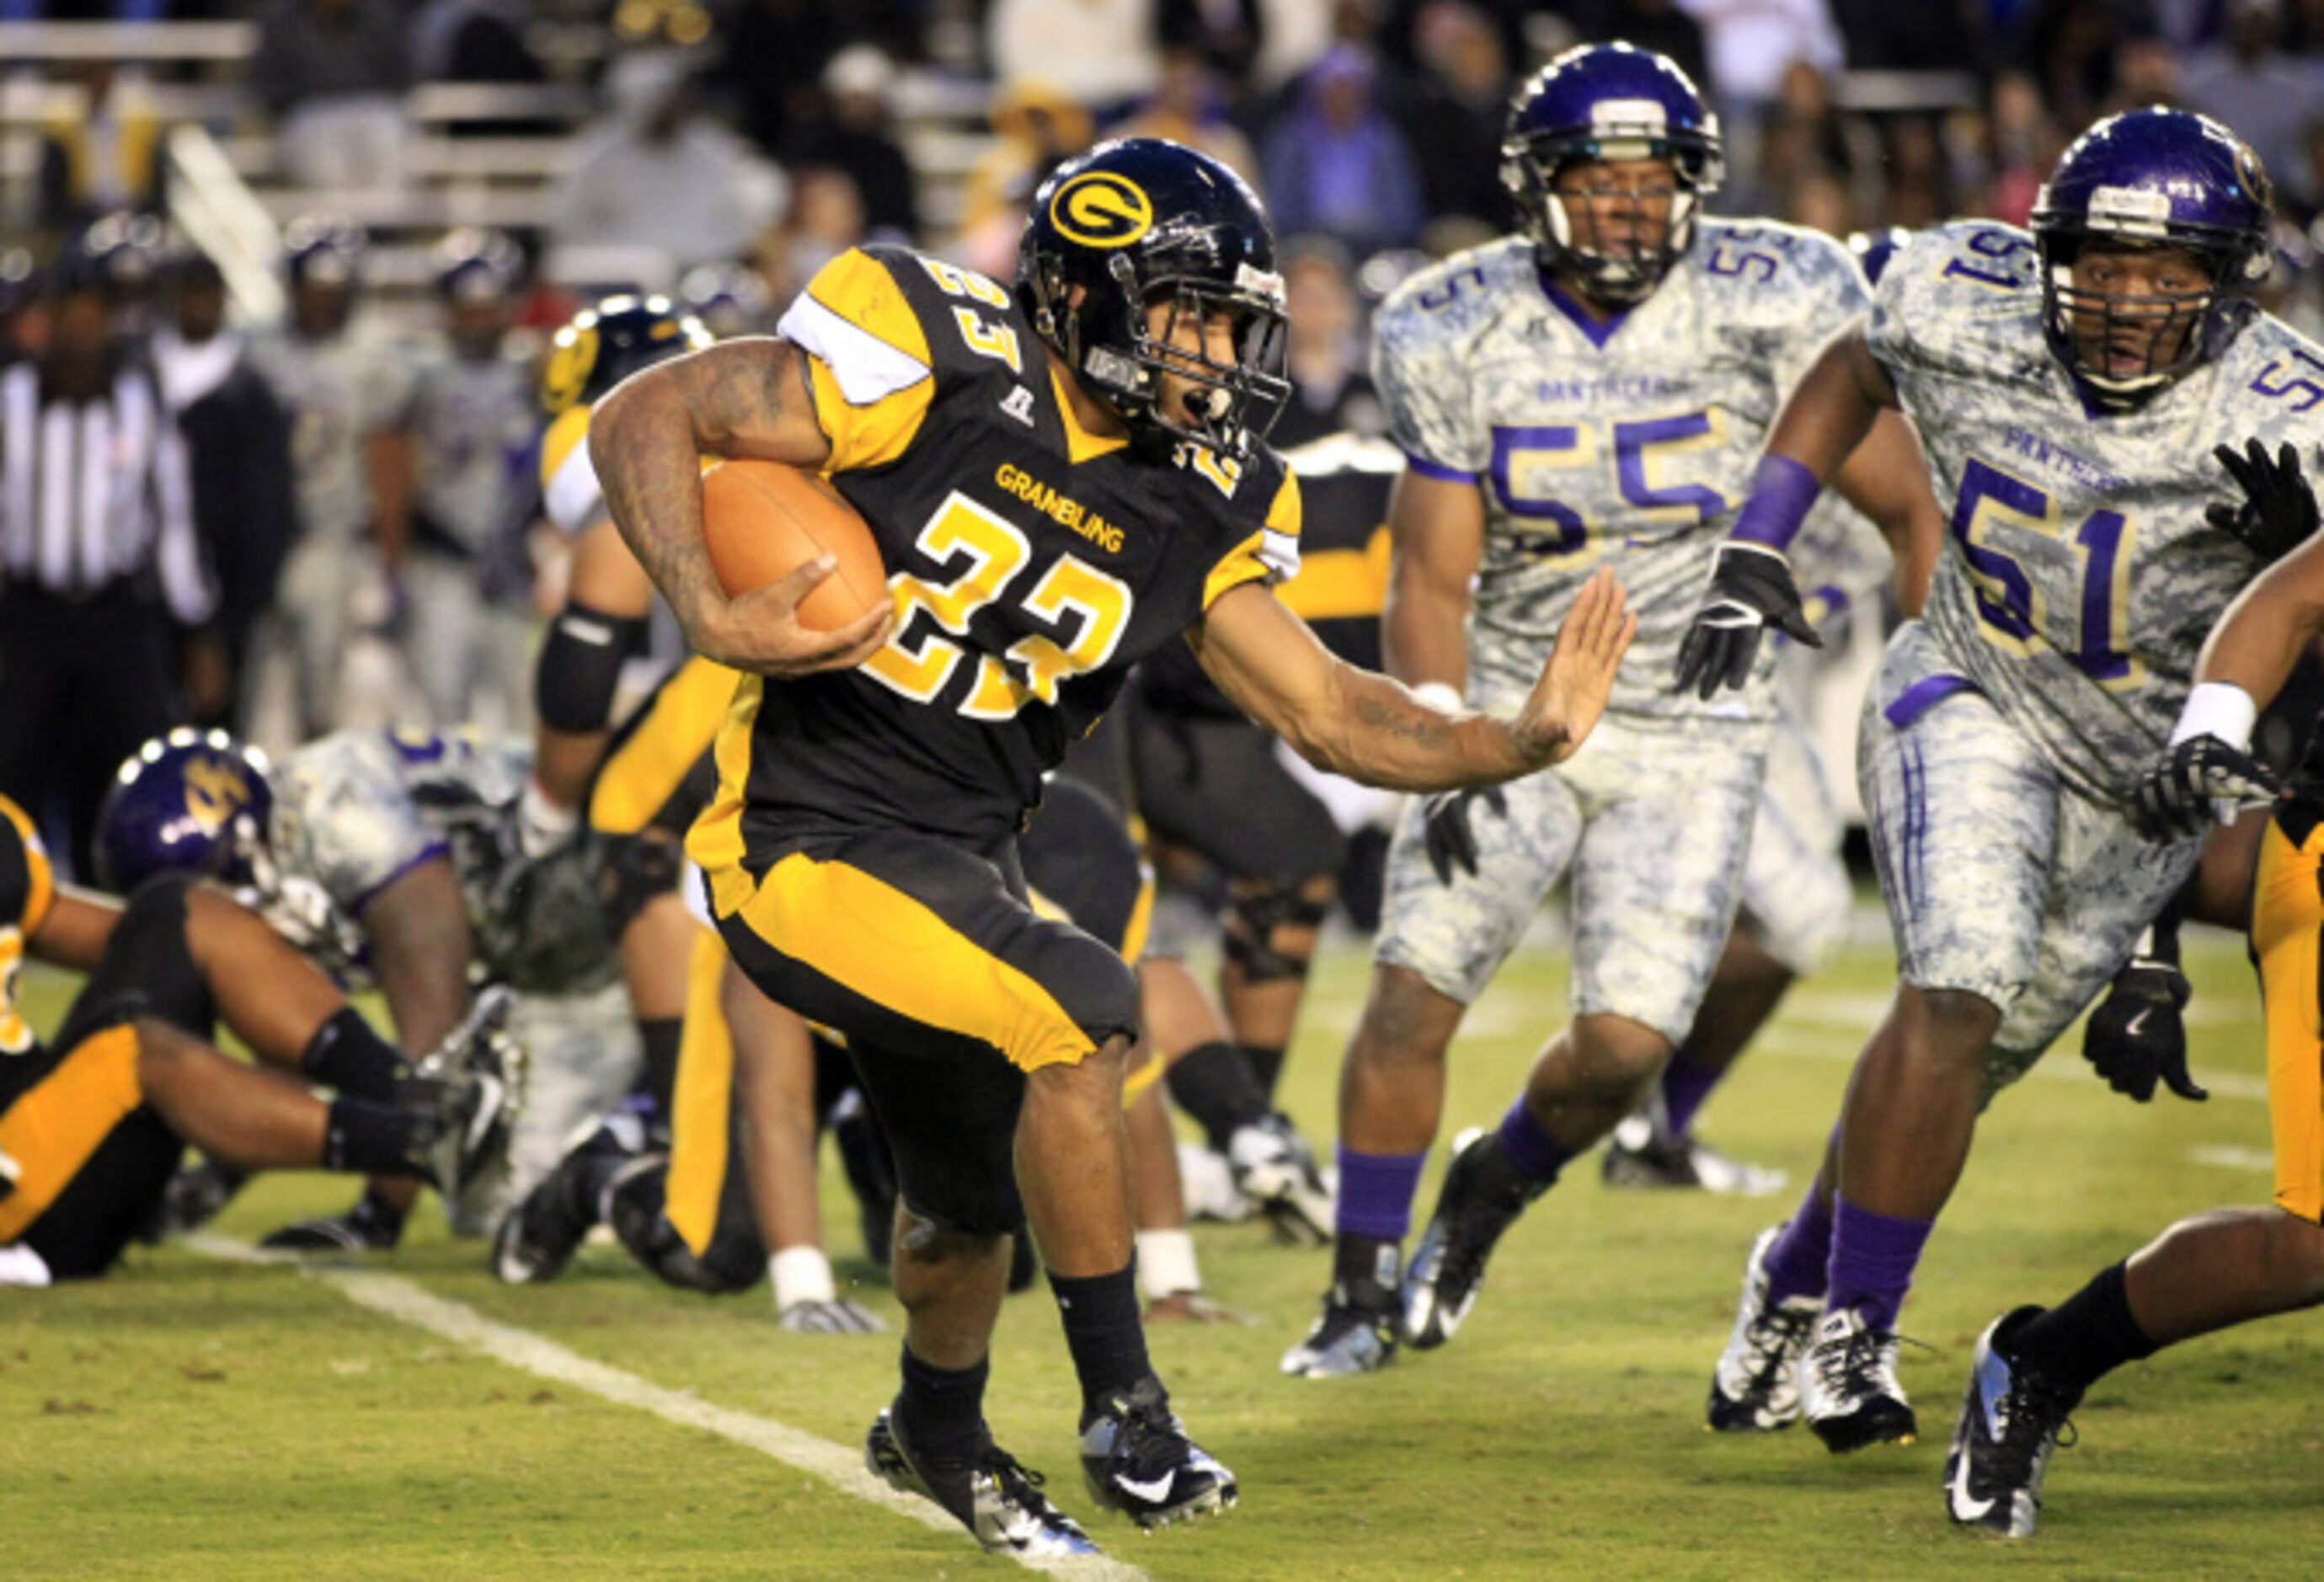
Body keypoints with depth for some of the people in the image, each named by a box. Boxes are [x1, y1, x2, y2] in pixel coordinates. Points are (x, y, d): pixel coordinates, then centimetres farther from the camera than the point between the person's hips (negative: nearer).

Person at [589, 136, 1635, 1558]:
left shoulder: (1196, 505, 1)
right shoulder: (937, 371, -18)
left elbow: (1326, 711, 3)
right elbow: (647, 417, -14)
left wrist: (1521, 742, -11)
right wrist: (711, 619, -27)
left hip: (959, 856, 8)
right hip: (804, 841, -8)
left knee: (972, 1211, 24)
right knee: (1077, 1009, -28)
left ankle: (940, 1437, 57)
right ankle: (1125, 1412, -14)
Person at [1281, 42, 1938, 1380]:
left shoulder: (1768, 306, -13)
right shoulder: (1461, 336, -7)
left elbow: (1902, 504, -3)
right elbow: (1432, 579, -3)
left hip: (1695, 729, -1)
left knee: (1626, 1044, -11)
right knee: (1413, 994, -10)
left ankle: (1496, 1184, 23)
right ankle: (1366, 1289, 9)